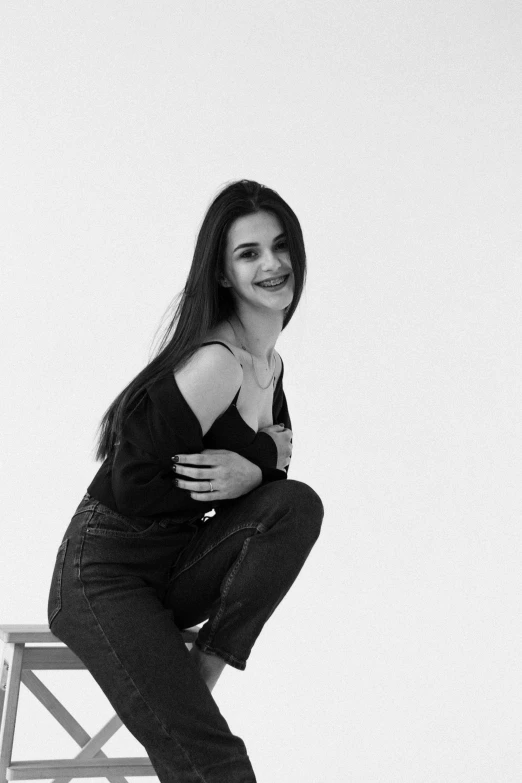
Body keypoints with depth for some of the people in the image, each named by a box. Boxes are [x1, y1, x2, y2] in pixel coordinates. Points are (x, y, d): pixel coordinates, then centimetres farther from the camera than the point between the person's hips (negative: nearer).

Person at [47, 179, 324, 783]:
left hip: (177, 569, 8)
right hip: (105, 573, -8)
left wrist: (252, 472, -10)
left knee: (298, 503, -19)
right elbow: (132, 484, -22)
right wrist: (263, 456, -16)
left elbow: (274, 457, 13)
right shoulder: (216, 361, -21)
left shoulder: (270, 365, 7)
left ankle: (205, 668, -12)